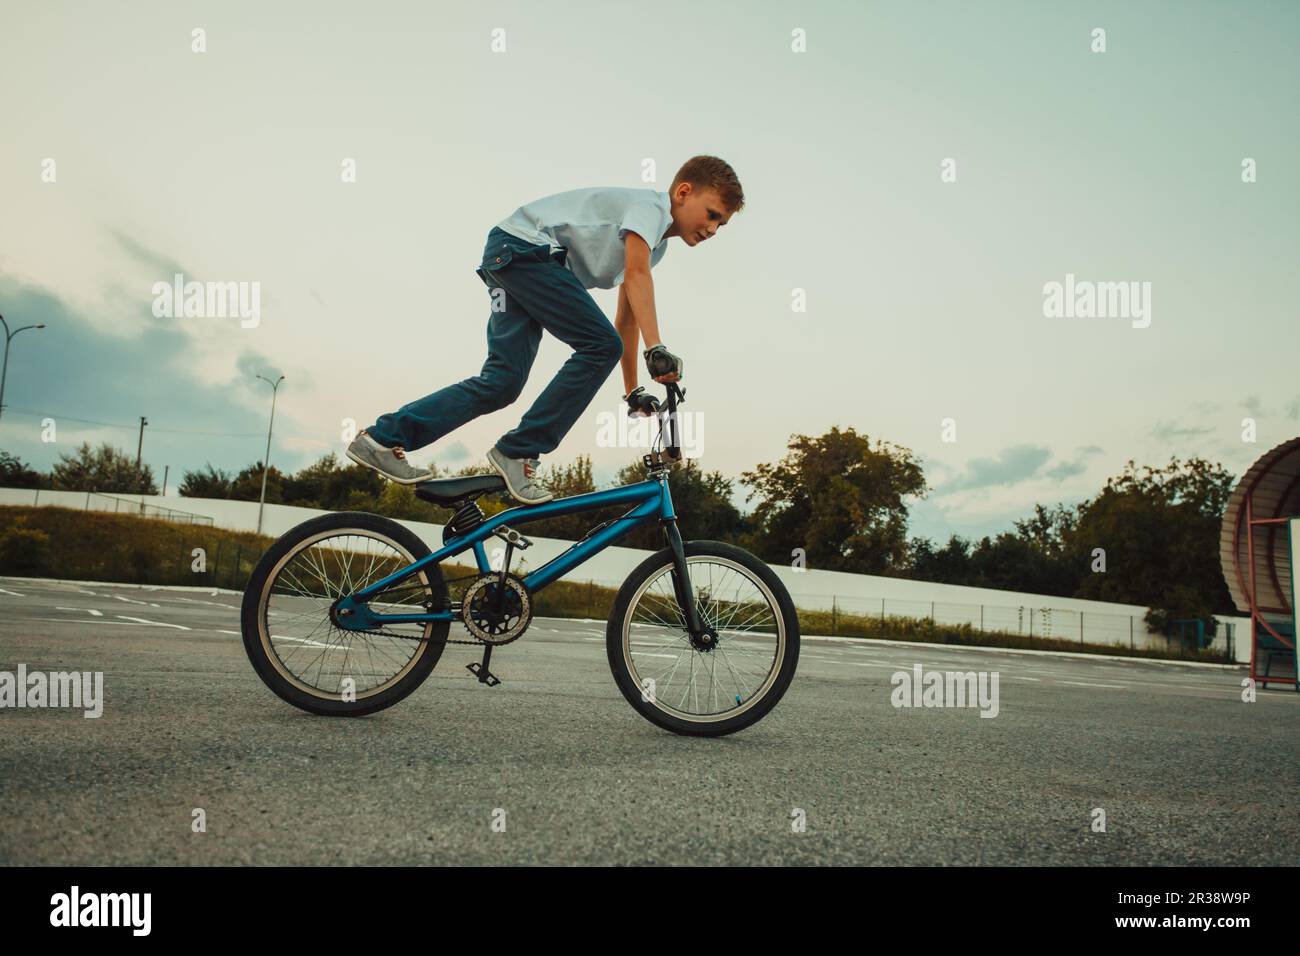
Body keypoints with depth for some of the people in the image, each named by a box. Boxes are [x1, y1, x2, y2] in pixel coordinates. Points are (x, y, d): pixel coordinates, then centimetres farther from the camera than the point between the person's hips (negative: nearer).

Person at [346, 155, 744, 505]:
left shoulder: (657, 241, 21)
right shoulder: (650, 205, -8)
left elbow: (626, 318, 23)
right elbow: (636, 275, -25)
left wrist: (632, 390, 20)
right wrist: (656, 349, -34)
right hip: (524, 246, -9)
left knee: (501, 384, -2)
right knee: (601, 346, -18)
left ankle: (383, 438, -2)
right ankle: (517, 453, -16)